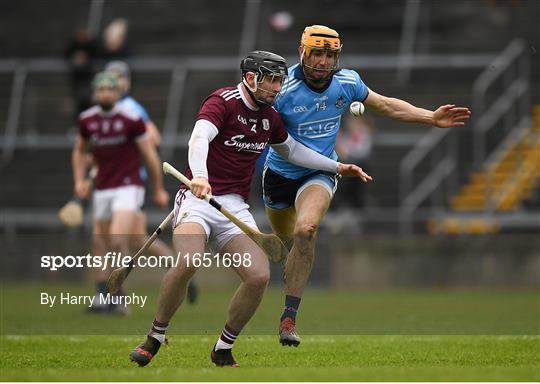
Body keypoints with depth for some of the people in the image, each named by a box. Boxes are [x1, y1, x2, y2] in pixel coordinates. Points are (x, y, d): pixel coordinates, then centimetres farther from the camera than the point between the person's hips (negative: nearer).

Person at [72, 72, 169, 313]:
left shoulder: (131, 120, -10)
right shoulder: (87, 120, 4)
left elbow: (150, 155, -2)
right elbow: (79, 151, 22)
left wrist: (159, 189, 3)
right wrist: (79, 180, 9)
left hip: (128, 188, -5)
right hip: (102, 191, 5)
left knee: (117, 239, -22)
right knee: (101, 246, 7)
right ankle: (102, 296, 17)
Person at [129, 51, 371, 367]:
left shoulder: (270, 117, 13)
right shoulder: (222, 102, -10)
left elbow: (292, 150, 33)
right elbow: (199, 138, -28)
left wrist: (338, 167, 29)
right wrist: (199, 175, -48)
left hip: (236, 207, 6)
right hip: (198, 197, -6)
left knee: (260, 276, -14)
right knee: (188, 261, -32)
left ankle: (224, 350, 5)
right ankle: (155, 338, -12)